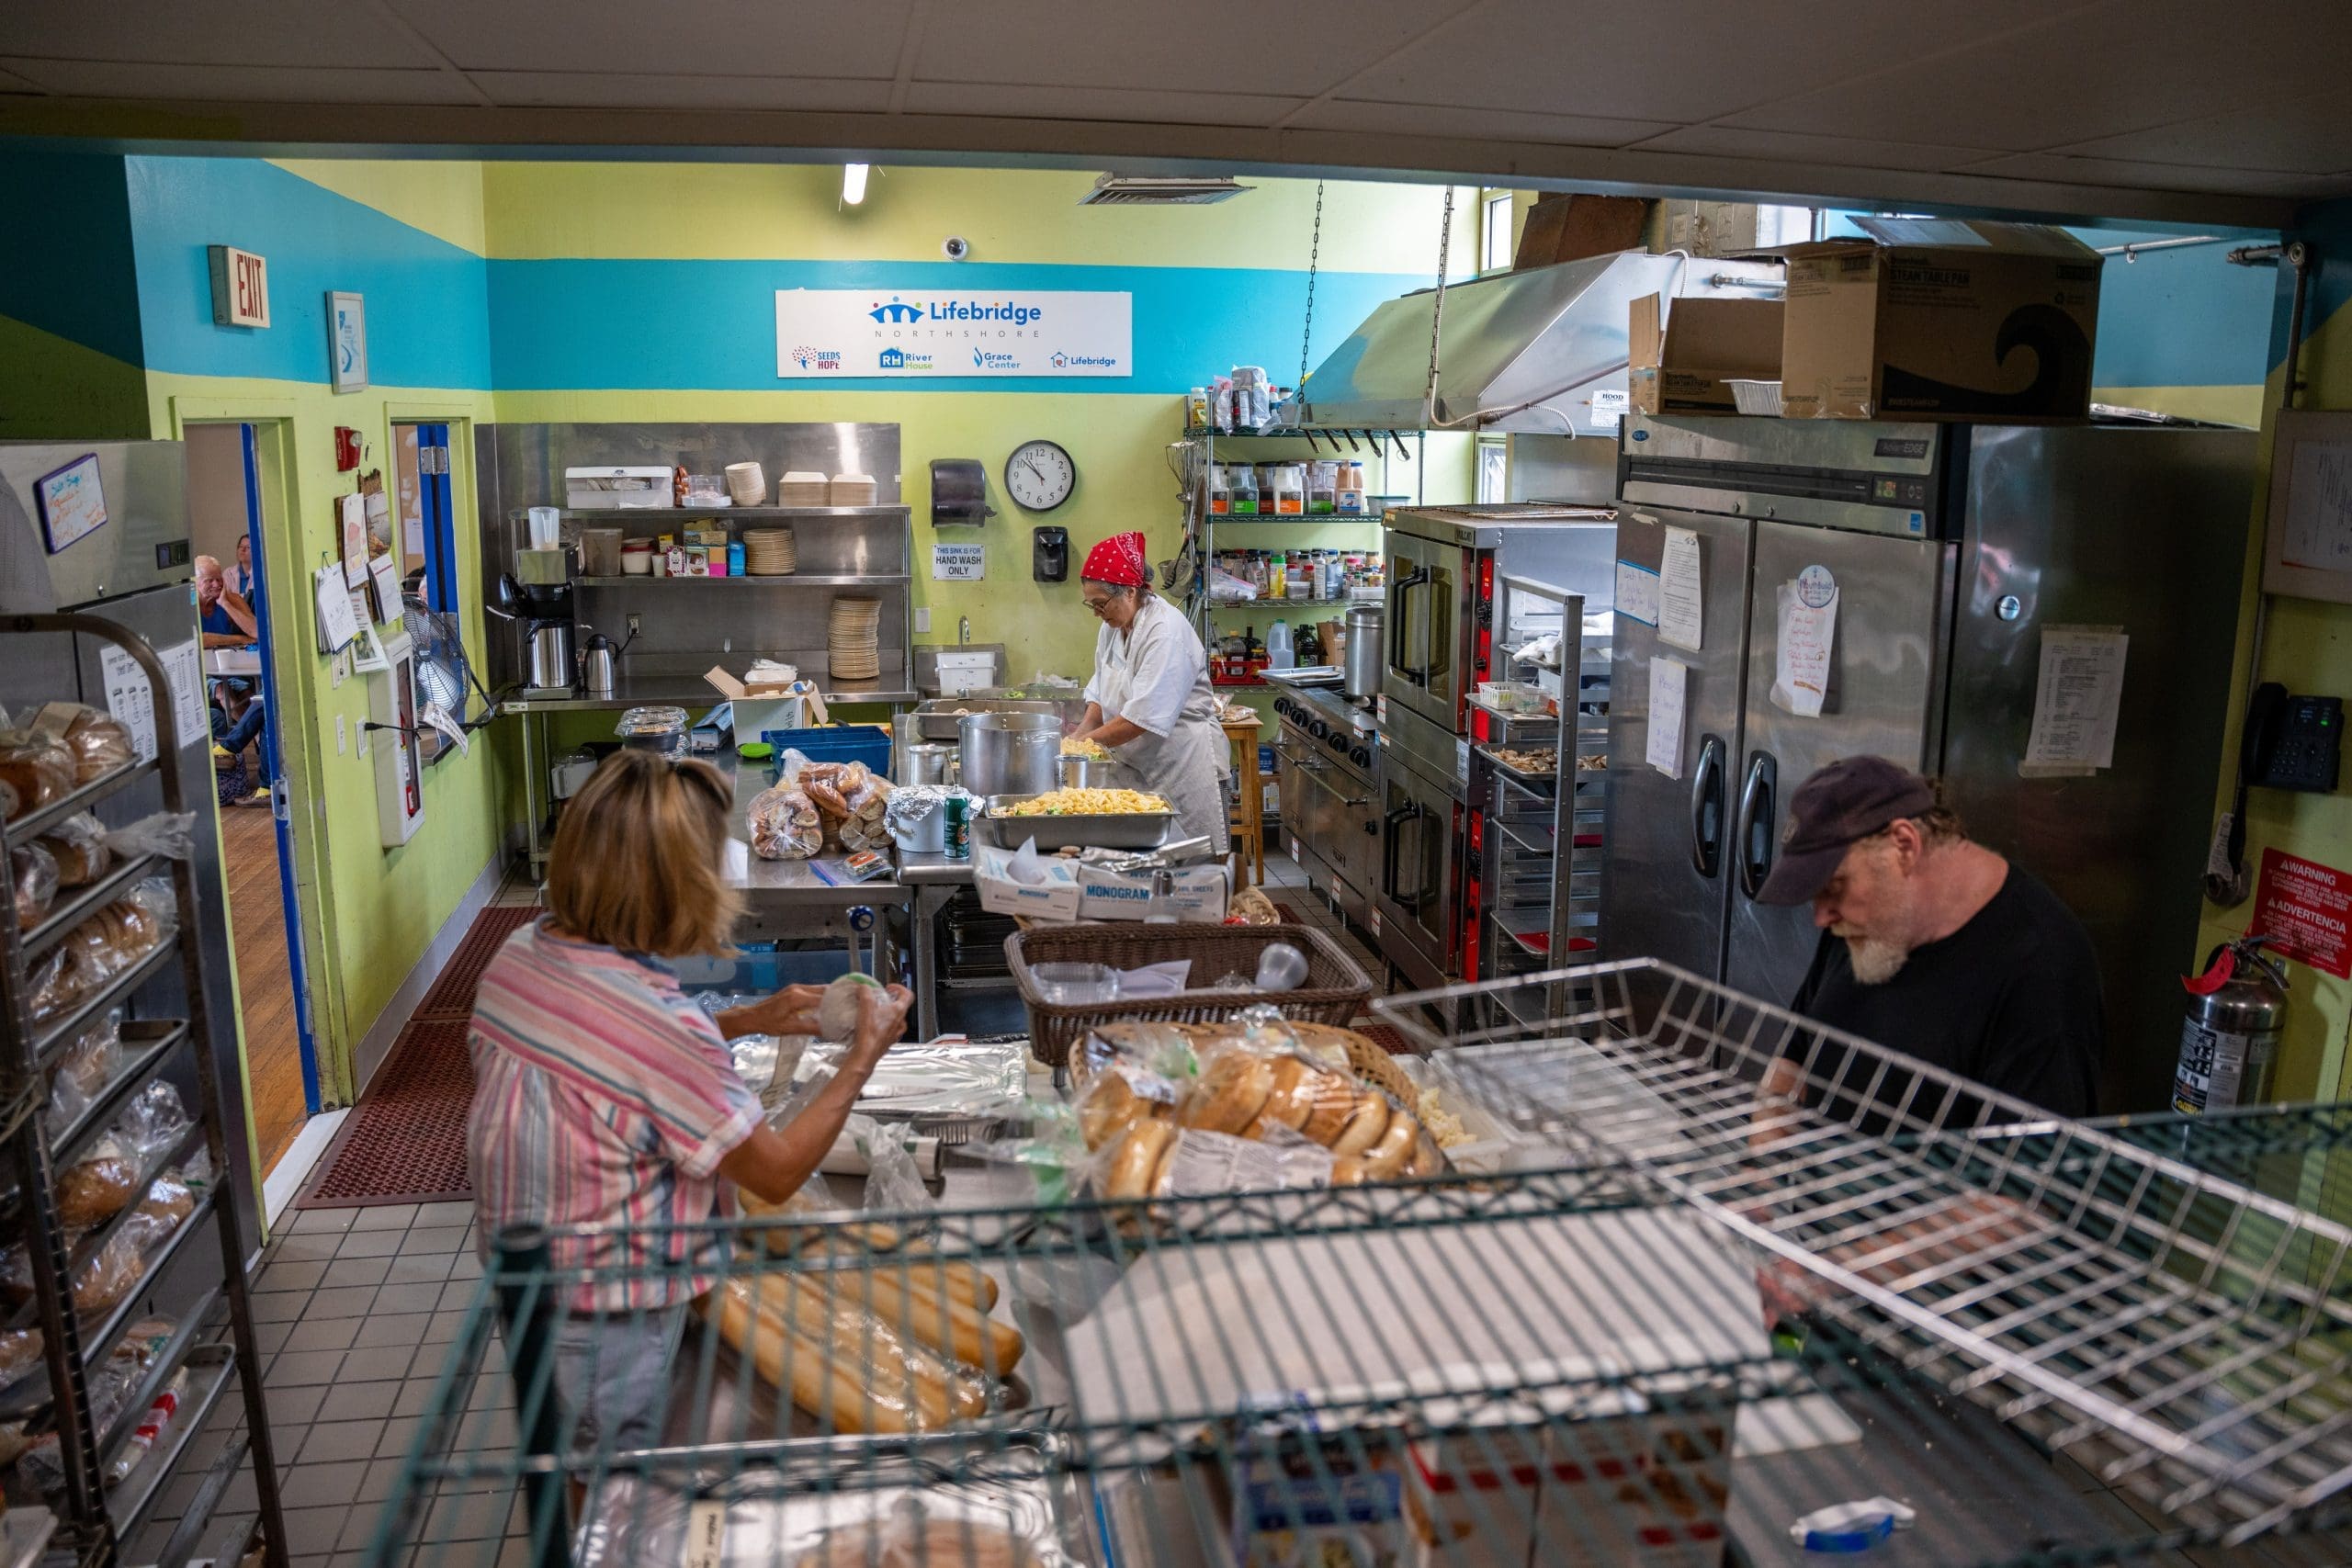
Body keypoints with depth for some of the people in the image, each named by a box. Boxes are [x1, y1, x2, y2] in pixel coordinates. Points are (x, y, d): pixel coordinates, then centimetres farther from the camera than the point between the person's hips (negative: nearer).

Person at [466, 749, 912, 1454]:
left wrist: (749, 1019, 7)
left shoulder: (521, 953, -9)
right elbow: (778, 1172, -20)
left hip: (521, 1286, 7)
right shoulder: (661, 1026, -33)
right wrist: (863, 1056, -10)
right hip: (608, 1329, -7)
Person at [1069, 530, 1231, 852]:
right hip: (1140, 766, 8)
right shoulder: (1113, 626, 8)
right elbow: (1101, 691, 14)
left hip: (1183, 764, -8)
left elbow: (1144, 716, -25)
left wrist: (1091, 740, -17)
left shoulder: (1166, 630, -20)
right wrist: (1084, 729, -3)